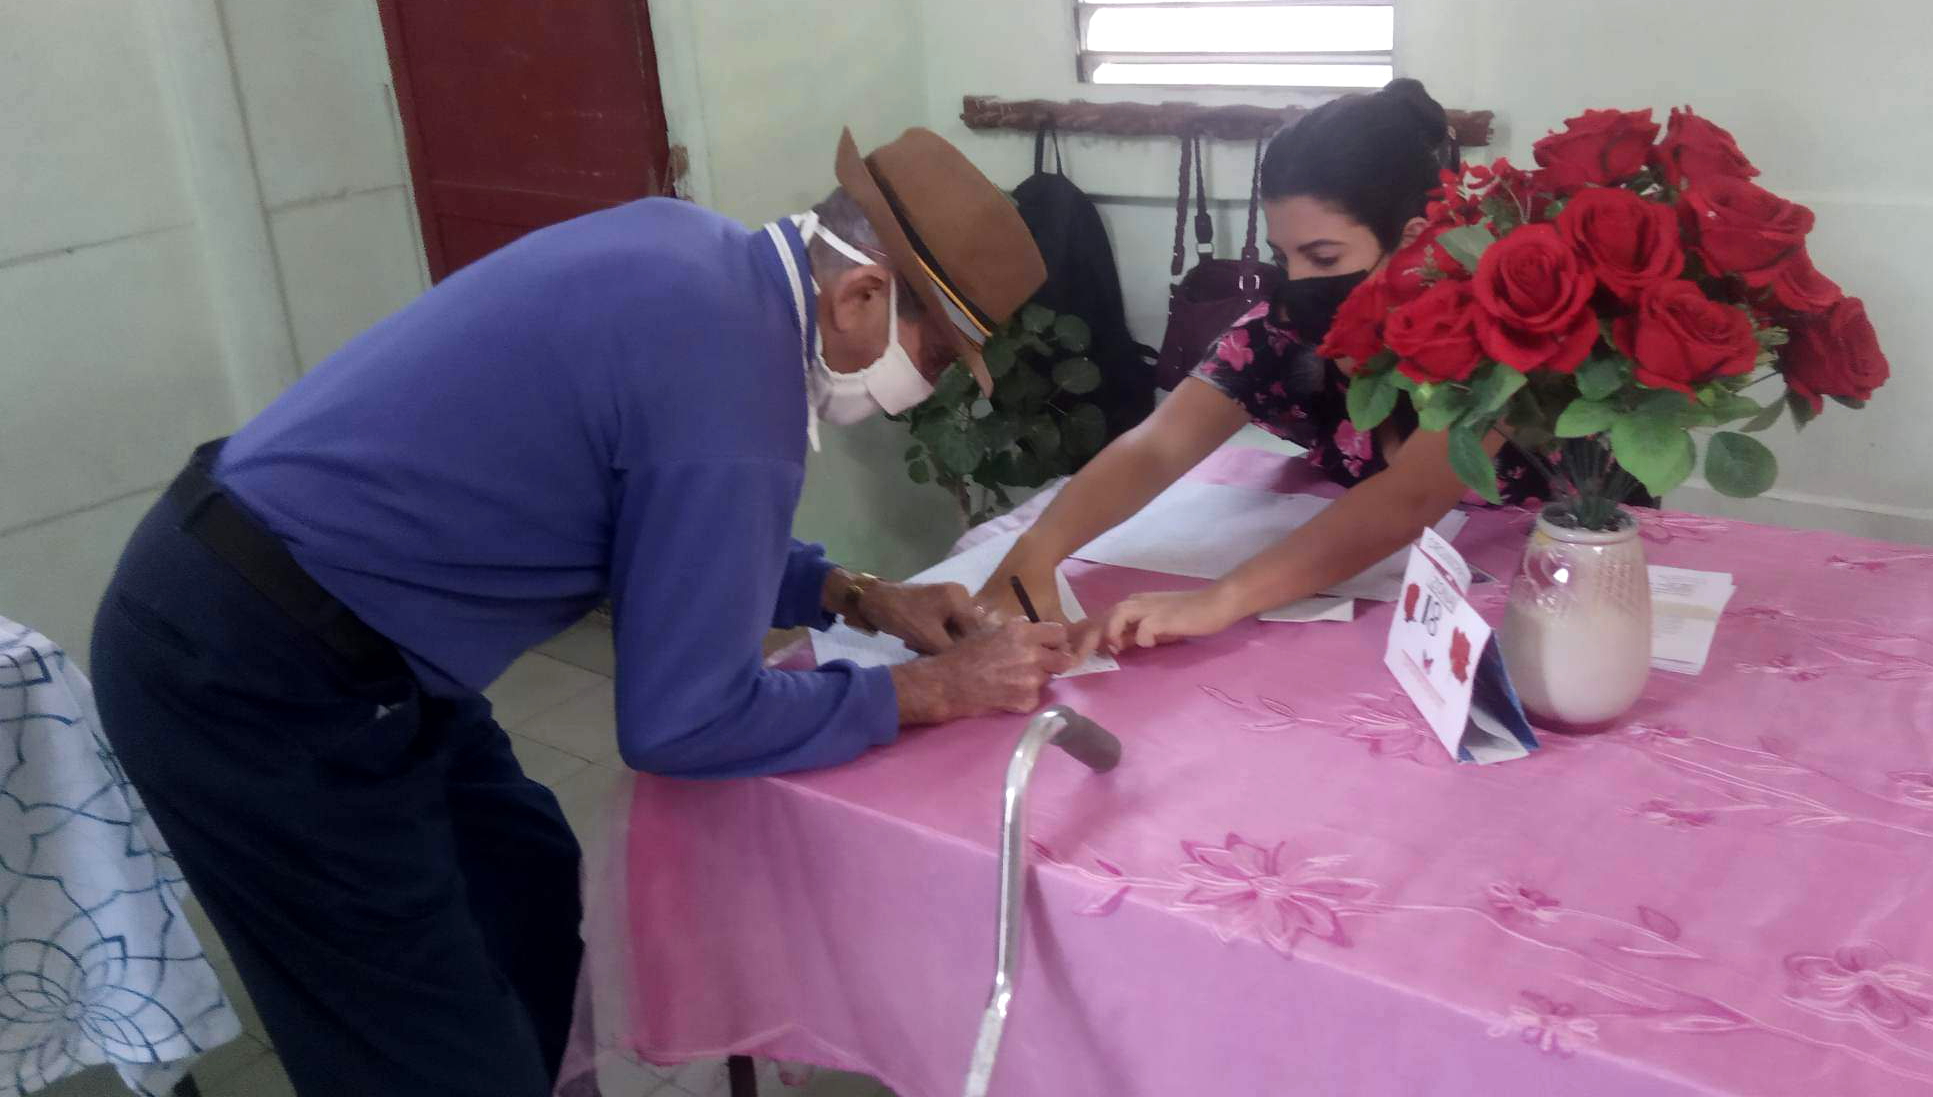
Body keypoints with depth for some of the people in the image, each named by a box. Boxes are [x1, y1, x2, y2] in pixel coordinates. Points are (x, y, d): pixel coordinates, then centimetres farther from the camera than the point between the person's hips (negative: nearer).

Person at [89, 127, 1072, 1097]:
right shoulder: (738, 385, -24)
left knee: (527, 884, 21)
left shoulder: (690, 255, 3)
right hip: (251, 679, -9)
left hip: (252, 592, 9)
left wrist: (851, 597, 10)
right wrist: (933, 693, -8)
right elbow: (682, 722, -18)